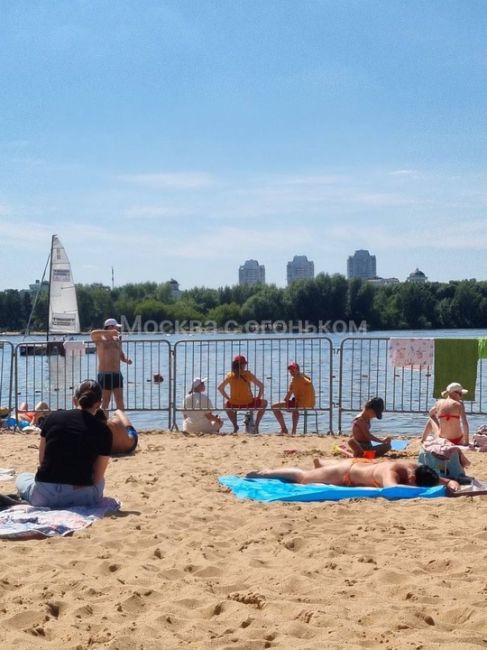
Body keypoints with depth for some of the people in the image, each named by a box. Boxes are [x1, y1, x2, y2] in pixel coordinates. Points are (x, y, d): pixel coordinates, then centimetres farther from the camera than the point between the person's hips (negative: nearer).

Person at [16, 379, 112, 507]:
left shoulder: (53, 417, 4)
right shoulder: (103, 431, -2)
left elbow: (41, 461, 13)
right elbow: (96, 478, 2)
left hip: (44, 496, 0)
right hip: (81, 497, 0)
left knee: (23, 477, 35)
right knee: (100, 481, 35)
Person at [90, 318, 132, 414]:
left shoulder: (117, 339, 12)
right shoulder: (100, 339, -4)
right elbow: (93, 333, -26)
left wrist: (126, 360, -1)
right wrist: (109, 332, -30)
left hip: (117, 374, 5)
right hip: (105, 375, -5)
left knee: (120, 401, 4)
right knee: (105, 401, 0)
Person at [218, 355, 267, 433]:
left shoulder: (230, 376, 2)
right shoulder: (248, 374, -5)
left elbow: (220, 388, 9)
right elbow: (261, 386, -7)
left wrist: (228, 398, 16)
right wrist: (258, 398, 6)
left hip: (234, 405, 2)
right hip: (248, 404, -2)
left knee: (226, 404, 39)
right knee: (264, 402, 26)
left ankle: (235, 426, 26)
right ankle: (256, 425, 18)